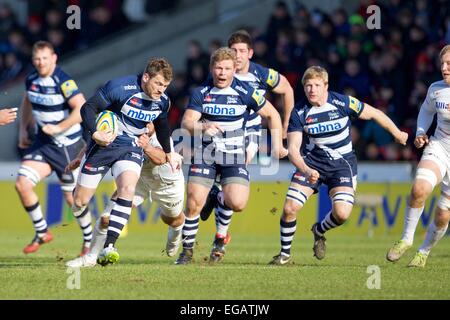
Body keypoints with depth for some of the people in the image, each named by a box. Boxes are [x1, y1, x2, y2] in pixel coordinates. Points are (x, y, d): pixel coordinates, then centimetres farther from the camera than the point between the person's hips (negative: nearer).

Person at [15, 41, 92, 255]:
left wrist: (58, 128, -26)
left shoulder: (64, 82, -19)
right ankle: (42, 233, 6)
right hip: (42, 143, 6)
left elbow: (83, 109, -27)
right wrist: (23, 129, 15)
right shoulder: (31, 80, 2)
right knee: (22, 184, -11)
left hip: (68, 145, -6)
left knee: (73, 198, 4)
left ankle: (89, 240, 27)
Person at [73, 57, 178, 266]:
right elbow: (88, 108, -17)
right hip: (104, 143, -3)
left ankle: (107, 247, -30)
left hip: (131, 149, 3)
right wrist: (94, 134, -32)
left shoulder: (162, 101, -1)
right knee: (80, 201, -3)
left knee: (128, 188, -27)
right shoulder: (119, 88, -20)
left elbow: (161, 124, 20)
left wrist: (168, 152, 33)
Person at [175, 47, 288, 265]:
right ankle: (187, 250, 9)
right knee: (193, 204, -12)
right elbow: (186, 122, -13)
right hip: (205, 154, 1)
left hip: (234, 155, -1)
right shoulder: (201, 93, -4)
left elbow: (271, 114, 6)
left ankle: (221, 234, 16)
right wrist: (203, 127, -34)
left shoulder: (245, 92, -6)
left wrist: (277, 145, 4)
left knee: (238, 203, -19)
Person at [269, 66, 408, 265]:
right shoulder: (299, 112, -13)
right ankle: (285, 254, 10)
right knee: (290, 208, -14)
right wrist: (305, 170, -37)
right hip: (313, 161, 1)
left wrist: (397, 134, 13)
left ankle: (319, 231, 16)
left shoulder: (343, 103, -16)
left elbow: (374, 114, 0)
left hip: (342, 163, -1)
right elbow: (293, 148, -18)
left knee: (342, 213, -20)